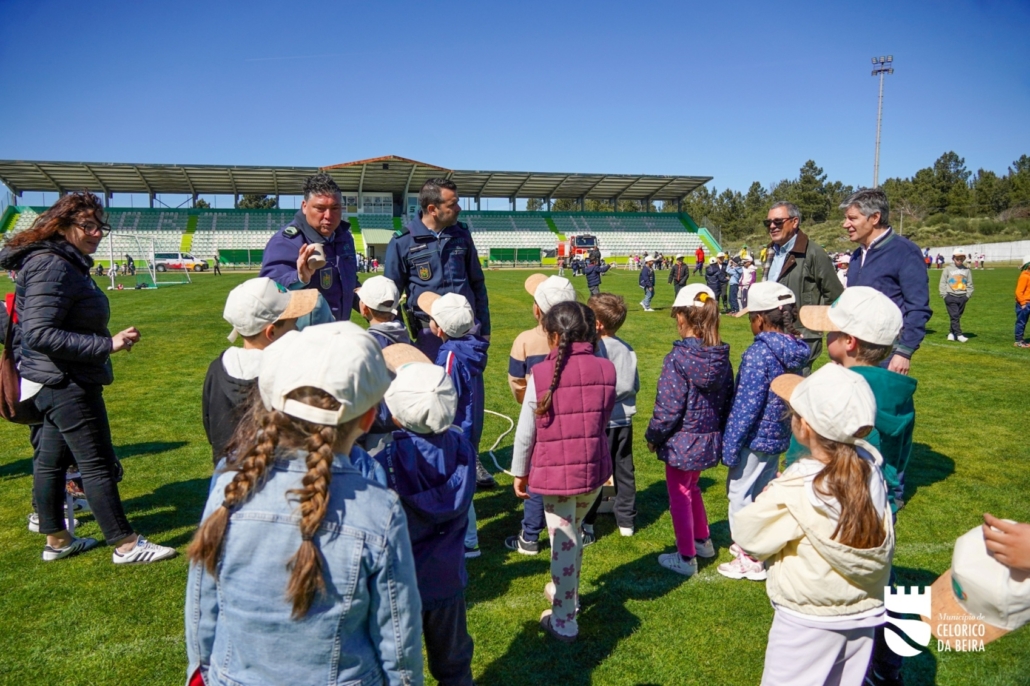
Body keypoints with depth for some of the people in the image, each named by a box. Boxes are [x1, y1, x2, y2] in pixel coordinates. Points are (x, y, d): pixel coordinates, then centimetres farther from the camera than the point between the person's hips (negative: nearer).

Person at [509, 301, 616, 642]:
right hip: (594, 468, 4)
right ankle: (565, 590, 45)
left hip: (556, 471, -4)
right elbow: (604, 419, 8)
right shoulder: (606, 369, -4)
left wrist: (519, 472, 6)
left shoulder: (541, 374, -14)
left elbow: (525, 431, -7)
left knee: (563, 542, 7)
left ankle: (564, 622, 20)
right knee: (572, 533, 25)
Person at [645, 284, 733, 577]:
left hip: (682, 441, -7)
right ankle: (703, 540, 43)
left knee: (679, 496, 11)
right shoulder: (722, 357, -2)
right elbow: (728, 399, 6)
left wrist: (653, 436, -6)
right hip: (711, 439, 7)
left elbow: (668, 408, -21)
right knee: (691, 487, 28)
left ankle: (686, 558, 22)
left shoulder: (677, 358, -22)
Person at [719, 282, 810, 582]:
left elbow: (746, 406, -22)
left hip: (755, 439, -8)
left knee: (740, 493, 7)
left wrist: (730, 448, -15)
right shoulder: (795, 351, 2)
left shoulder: (759, 353, -22)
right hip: (778, 437, 8)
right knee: (765, 493, 22)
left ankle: (749, 559, 17)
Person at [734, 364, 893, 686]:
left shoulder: (797, 490, -26)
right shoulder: (870, 466, -12)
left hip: (809, 622, -5)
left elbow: (749, 538, -16)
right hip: (864, 613, 5)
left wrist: (769, 496, 1)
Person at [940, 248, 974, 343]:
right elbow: (942, 283, 2)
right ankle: (959, 335, -11)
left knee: (957, 316, 7)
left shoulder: (967, 270, 9)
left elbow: (970, 284, 12)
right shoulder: (947, 269, 3)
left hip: (962, 297, 3)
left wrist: (968, 295, 2)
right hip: (951, 296, -3)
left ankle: (951, 333, 18)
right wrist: (944, 295, -6)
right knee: (954, 316, -9)